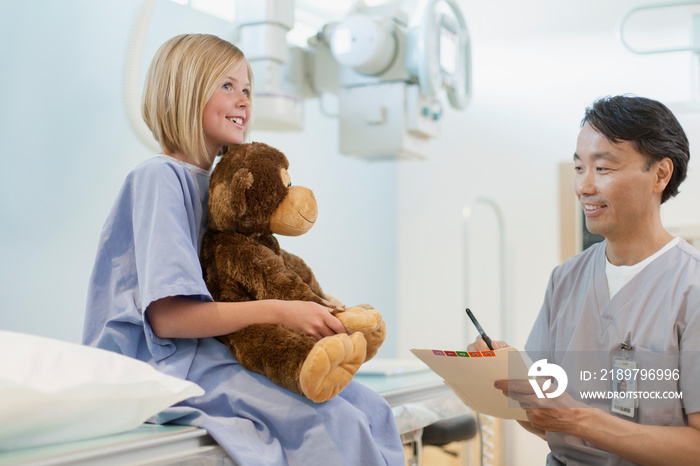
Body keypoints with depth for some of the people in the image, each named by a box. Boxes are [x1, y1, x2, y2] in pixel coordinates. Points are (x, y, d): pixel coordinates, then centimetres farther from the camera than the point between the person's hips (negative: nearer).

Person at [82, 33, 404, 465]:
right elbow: (166, 315, -19)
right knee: (333, 424, -25)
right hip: (162, 364, -8)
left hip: (212, 351, 8)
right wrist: (277, 310, -24)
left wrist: (312, 304, 1)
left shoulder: (209, 182, 16)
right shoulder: (159, 177, -10)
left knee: (370, 410, -8)